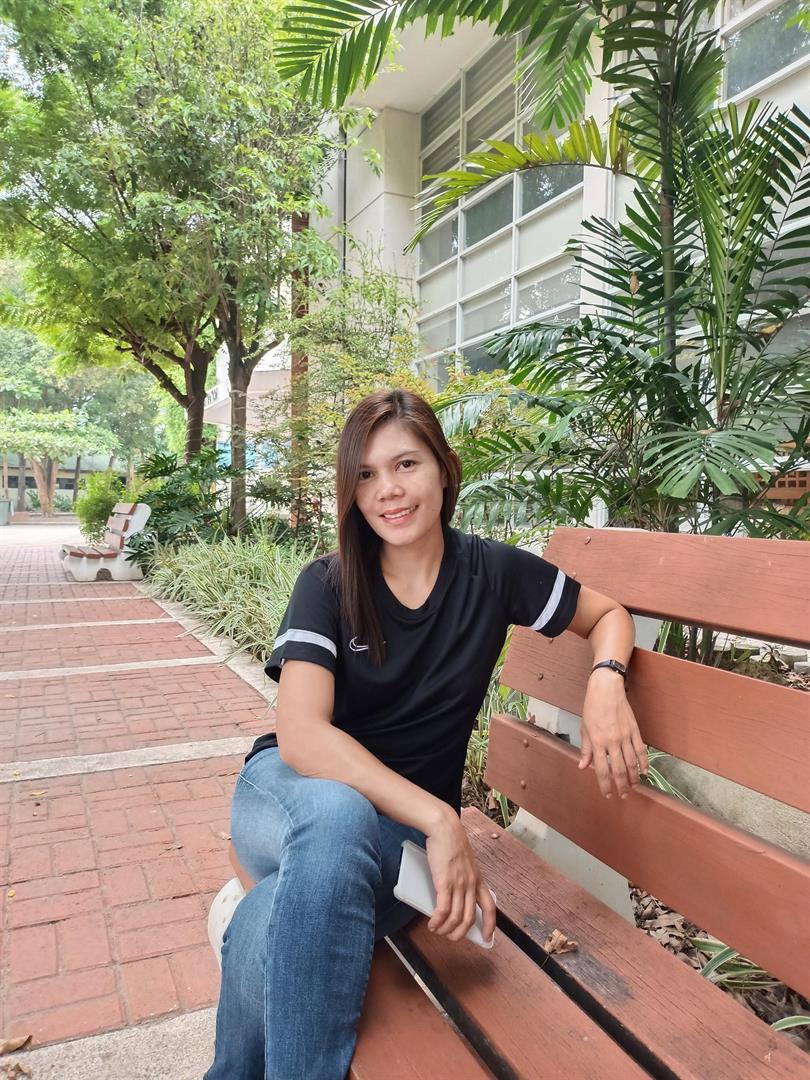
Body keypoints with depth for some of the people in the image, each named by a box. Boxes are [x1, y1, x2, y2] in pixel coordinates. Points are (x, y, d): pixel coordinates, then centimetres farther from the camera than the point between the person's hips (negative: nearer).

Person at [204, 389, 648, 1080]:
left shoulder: (494, 574, -3)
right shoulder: (327, 585, -8)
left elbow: (609, 616, 11)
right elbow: (300, 734, -21)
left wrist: (606, 682, -13)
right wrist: (439, 818, -31)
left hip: (409, 826, 0)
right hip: (292, 795, 1)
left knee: (275, 925, -34)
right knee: (337, 814, -38)